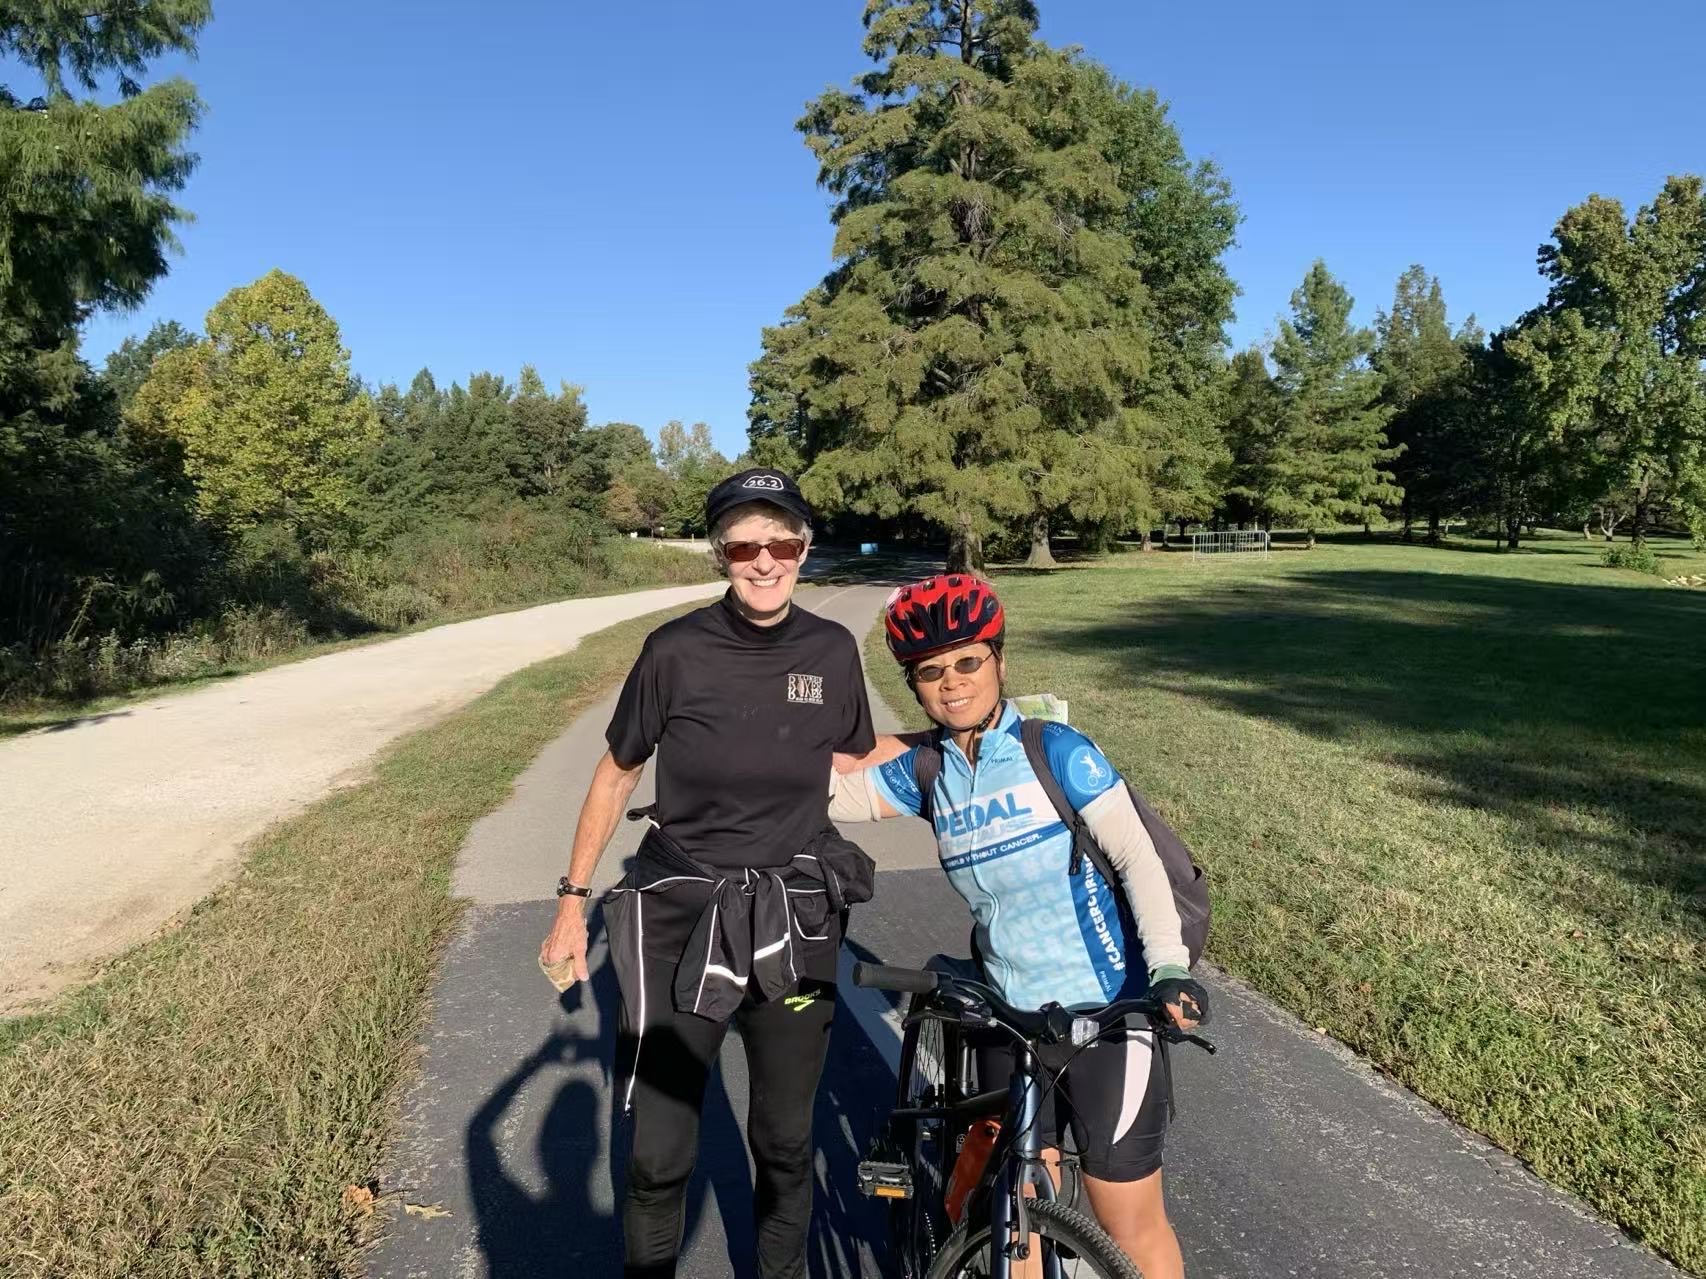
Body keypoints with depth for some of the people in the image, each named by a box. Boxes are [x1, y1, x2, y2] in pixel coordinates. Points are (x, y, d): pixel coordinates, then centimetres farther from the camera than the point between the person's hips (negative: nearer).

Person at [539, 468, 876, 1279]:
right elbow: (617, 773, 2)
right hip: (680, 916, -1)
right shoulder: (676, 650, -11)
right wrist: (573, 898, 4)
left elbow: (861, 771, 12)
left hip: (795, 923, 2)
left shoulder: (833, 651, -5)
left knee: (786, 1141, 16)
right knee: (658, 1152, 6)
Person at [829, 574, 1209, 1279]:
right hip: (1009, 1022, 4)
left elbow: (1137, 856, -15)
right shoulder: (926, 772, 1)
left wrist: (1170, 968, -26)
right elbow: (829, 791, 10)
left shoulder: (1055, 749, -12)